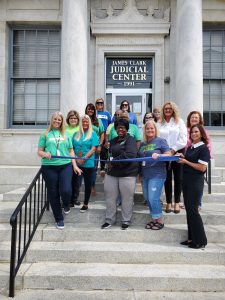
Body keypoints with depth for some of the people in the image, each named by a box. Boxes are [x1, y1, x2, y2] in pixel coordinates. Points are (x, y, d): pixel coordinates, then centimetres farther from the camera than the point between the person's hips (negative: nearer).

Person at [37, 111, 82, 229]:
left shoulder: (66, 135, 14)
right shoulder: (45, 134, 8)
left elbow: (71, 151, 15)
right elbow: (39, 152, 5)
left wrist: (75, 166, 7)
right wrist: (44, 154, -18)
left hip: (65, 166, 1)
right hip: (49, 167, -1)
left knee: (66, 190, -14)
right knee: (53, 193, 4)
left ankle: (66, 205, 23)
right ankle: (59, 219, 21)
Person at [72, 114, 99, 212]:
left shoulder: (93, 134, 0)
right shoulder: (76, 134, 10)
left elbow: (93, 149, -8)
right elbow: (71, 148, 6)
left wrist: (84, 159, -16)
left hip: (88, 163, -2)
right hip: (76, 163, 2)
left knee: (87, 184, 8)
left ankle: (85, 204, 21)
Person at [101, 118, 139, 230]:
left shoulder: (130, 140, -5)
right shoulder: (113, 141, 19)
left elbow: (130, 155, -20)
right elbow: (108, 154, 20)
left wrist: (113, 162, -15)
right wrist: (108, 163, -3)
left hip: (127, 173, -7)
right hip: (112, 173, 7)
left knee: (127, 198, 1)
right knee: (110, 196, 11)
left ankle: (126, 221, 18)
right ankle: (109, 220, 25)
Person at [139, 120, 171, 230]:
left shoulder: (160, 141, -2)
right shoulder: (143, 144, 15)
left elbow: (169, 155, -9)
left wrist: (158, 155, -27)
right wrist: (140, 173, 12)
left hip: (157, 175, -7)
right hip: (145, 175, 7)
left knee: (153, 199, -9)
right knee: (148, 199, 11)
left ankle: (160, 221, 7)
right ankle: (154, 219, 24)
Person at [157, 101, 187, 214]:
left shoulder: (179, 122, 6)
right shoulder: (159, 124, 9)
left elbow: (183, 139, -2)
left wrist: (173, 149, -10)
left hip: (177, 152, -1)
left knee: (178, 178, 3)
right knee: (167, 178, 5)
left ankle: (177, 202, 12)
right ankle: (168, 202, 13)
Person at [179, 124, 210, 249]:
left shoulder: (203, 148, -9)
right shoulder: (189, 148, 13)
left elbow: (202, 168, -16)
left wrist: (186, 162, -13)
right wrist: (182, 158, 3)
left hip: (196, 182, -8)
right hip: (186, 180, 8)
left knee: (193, 209, -6)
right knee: (188, 209, 10)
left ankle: (200, 240, 5)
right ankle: (192, 238, 20)